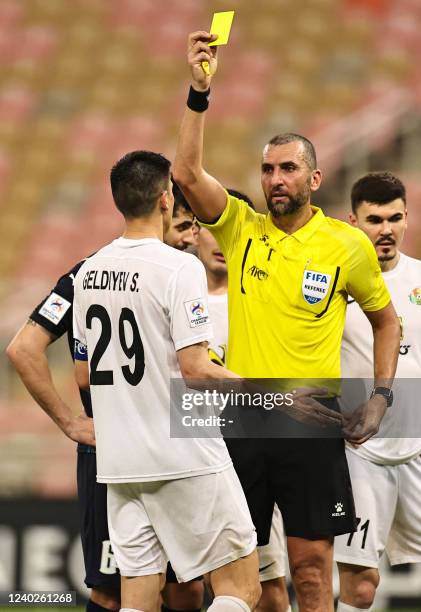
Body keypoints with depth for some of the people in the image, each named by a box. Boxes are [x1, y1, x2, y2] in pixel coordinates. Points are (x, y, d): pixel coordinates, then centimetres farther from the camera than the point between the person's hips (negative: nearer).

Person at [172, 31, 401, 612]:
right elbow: (187, 173, -10)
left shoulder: (347, 245, 1)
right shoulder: (241, 228, 4)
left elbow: (386, 320, 14)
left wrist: (380, 398, 4)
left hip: (312, 420, -2)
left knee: (312, 564, -1)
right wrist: (199, 92, -19)